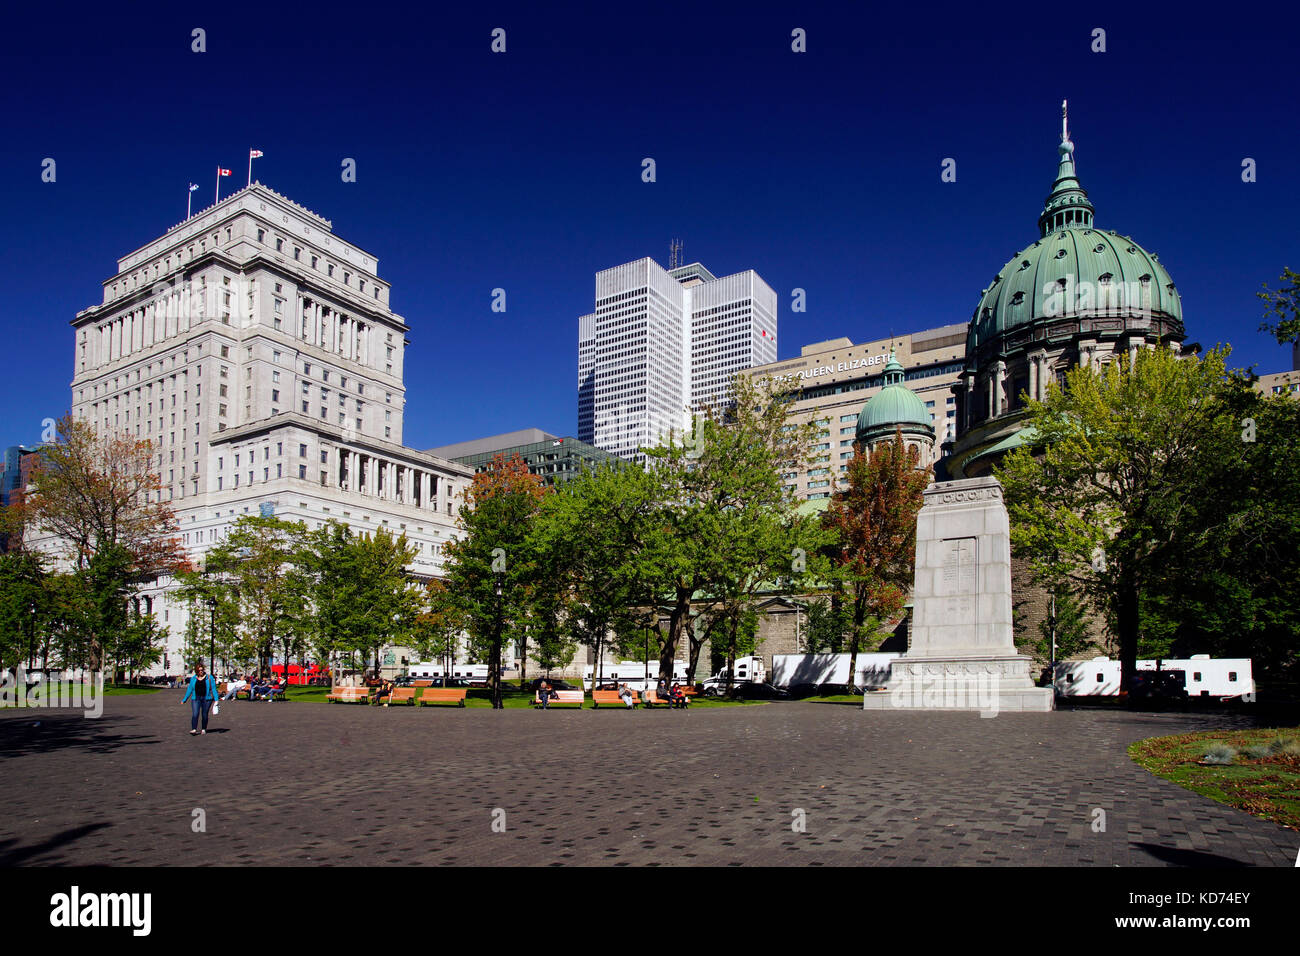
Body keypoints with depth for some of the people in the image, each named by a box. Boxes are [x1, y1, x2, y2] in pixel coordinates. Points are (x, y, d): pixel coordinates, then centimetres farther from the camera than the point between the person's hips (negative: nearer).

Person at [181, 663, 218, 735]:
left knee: (204, 715, 3)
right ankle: (194, 730, -15)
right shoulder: (193, 679, 9)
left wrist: (216, 699, -6)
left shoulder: (209, 677, 2)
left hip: (206, 699, -1)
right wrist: (184, 699, 16)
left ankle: (204, 729, 14)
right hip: (196, 699, 1)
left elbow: (213, 688, 0)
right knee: (195, 714, -12)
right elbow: (189, 689, 16)